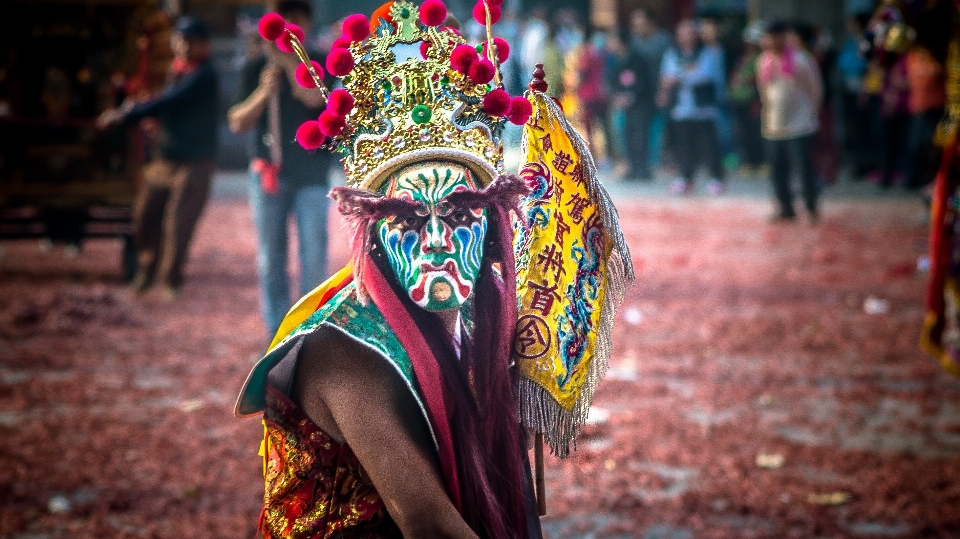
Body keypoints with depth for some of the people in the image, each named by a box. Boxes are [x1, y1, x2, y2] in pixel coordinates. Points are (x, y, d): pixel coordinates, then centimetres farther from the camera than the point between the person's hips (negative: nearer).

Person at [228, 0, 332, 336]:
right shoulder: (254, 69, 5)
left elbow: (314, 96, -19)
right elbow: (237, 123, 0)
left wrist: (286, 56, -23)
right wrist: (263, 93, -16)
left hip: (311, 175, -1)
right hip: (268, 172, 1)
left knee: (314, 256, -6)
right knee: (270, 259, 3)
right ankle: (277, 332, 9)